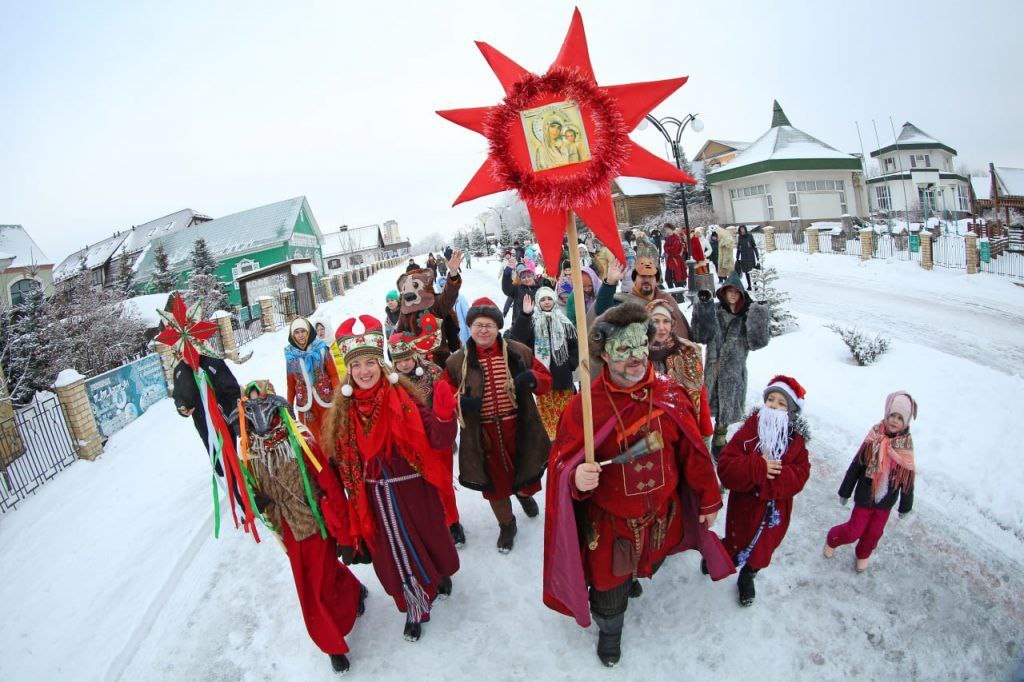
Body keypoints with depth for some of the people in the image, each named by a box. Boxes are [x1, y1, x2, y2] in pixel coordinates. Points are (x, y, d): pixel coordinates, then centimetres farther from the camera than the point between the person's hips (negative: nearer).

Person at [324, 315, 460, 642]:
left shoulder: (403, 397, -16)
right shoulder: (343, 409, -5)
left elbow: (438, 442, -22)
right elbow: (342, 459, 6)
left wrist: (444, 417, -40)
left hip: (413, 490, -2)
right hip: (377, 498, 2)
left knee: (429, 539, 19)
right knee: (395, 554, 16)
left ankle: (439, 574, 54)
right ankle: (415, 606, 43)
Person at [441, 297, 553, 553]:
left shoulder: (518, 352, -4)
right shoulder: (458, 362, -4)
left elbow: (545, 378, 2)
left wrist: (532, 378, -22)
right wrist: (460, 403, -19)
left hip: (519, 429, 1)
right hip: (483, 434, 0)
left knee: (527, 473, 20)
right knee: (494, 482, 14)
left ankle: (525, 494, 59)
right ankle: (506, 524, 42)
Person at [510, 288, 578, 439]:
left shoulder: (564, 322, 7)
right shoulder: (531, 321, -2)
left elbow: (575, 345, 14)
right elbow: (516, 338, -18)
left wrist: (572, 363, 3)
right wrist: (525, 315, -23)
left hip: (562, 374, 3)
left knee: (565, 410, 11)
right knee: (546, 409, 3)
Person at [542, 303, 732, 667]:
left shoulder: (669, 395, -13)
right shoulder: (584, 406, -23)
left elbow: (693, 452, -4)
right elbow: (562, 462, -18)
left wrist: (709, 498, 5)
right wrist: (576, 477, -41)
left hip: (662, 516, 4)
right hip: (610, 523, -3)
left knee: (648, 564, 32)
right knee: (610, 585, 17)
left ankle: (631, 579, 68)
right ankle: (609, 631, 50)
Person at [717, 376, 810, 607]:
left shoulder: (796, 440, -6)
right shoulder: (750, 429, -16)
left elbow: (799, 476, -16)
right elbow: (725, 466, -22)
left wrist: (768, 479, -29)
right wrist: (759, 468, -33)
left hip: (775, 512, 3)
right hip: (744, 508, -3)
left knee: (762, 550, 22)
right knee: (737, 547, 12)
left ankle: (747, 578, 52)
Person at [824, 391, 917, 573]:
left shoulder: (906, 446, -13)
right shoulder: (873, 439, -17)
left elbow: (908, 480, -2)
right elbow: (855, 466, -8)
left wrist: (905, 506, 5)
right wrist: (845, 492, -2)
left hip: (886, 501, 2)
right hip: (865, 497, -2)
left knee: (874, 533, 16)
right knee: (854, 531, 3)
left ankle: (863, 555, 45)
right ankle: (832, 539, 34)